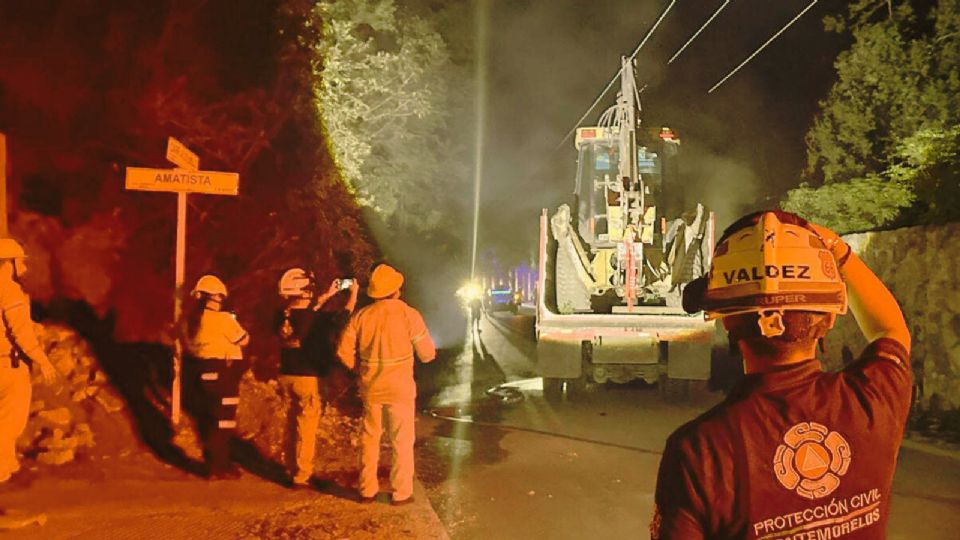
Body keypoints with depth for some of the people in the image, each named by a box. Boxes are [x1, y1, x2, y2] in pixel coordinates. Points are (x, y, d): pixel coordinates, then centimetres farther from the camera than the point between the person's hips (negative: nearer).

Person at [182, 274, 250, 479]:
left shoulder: (191, 319, 5)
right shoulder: (223, 319, -16)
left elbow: (188, 345, 13)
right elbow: (244, 340, -6)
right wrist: (234, 323, 8)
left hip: (199, 372, 8)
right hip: (221, 374, -8)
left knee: (207, 420, 16)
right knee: (222, 422, 1)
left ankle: (214, 462, 27)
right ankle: (217, 468, 5)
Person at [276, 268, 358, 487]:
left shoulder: (284, 316, -4)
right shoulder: (311, 320, -22)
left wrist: (328, 295, 26)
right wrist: (353, 294, 7)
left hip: (288, 375, 7)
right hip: (308, 377, -7)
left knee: (298, 424, 21)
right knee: (306, 428, 4)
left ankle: (296, 469, 32)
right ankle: (301, 476, 11)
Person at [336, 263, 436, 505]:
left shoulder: (361, 316, -3)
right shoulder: (408, 314, -12)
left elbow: (344, 351, -1)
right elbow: (427, 353, -9)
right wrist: (431, 353, 14)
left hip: (370, 388, 3)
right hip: (400, 388, -3)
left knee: (369, 438, 16)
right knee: (402, 440, 9)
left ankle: (367, 490, 23)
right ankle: (401, 492, 14)